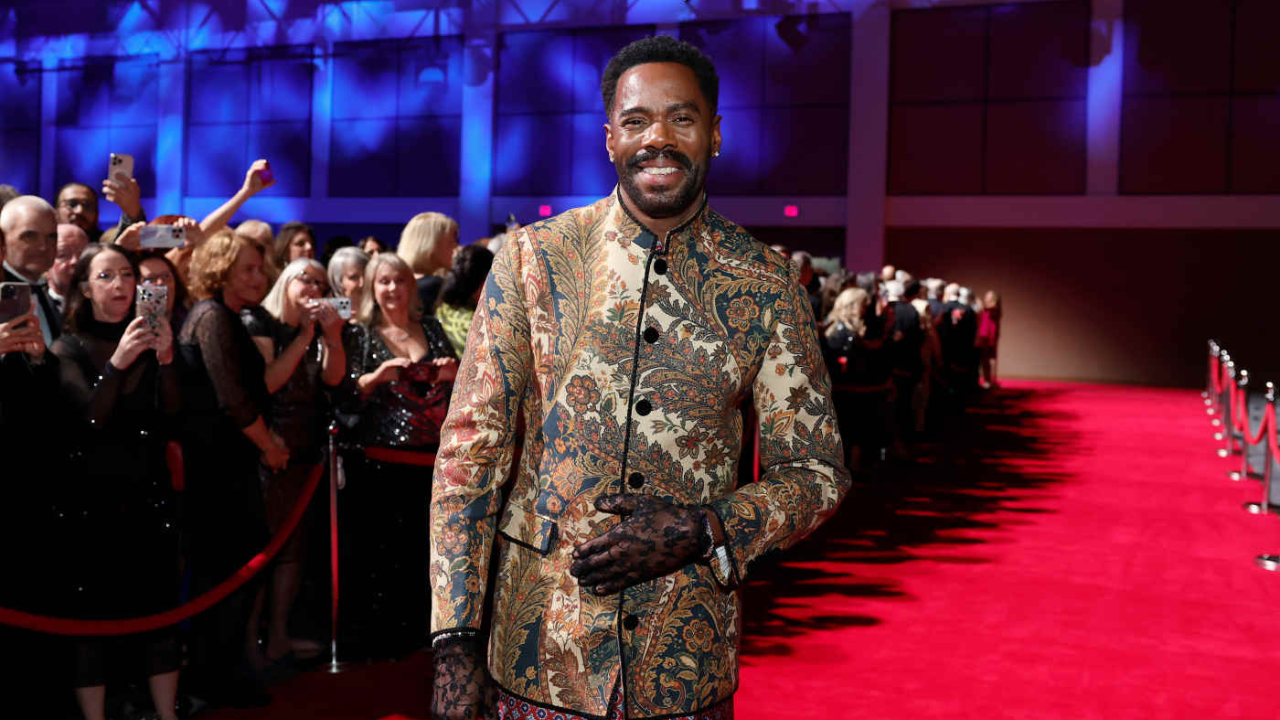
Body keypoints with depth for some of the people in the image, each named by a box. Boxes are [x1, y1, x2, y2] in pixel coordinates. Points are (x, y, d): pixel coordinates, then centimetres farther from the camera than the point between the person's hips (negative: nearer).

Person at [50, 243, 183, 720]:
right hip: (91, 499, -3)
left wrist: (165, 357, -19)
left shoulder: (149, 338, 8)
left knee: (161, 610, 4)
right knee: (93, 616, 0)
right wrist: (117, 362, -28)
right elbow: (89, 418, -14)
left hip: (149, 494, 3)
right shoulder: (69, 347, -1)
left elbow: (171, 411, -2)